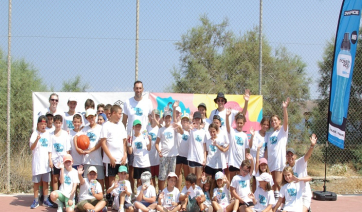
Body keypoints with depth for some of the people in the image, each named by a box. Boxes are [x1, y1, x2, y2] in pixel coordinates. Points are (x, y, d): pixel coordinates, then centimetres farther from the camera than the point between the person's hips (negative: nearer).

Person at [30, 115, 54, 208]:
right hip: (37, 161, -3)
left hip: (46, 161, 3)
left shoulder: (47, 134, 9)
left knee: (45, 181, 7)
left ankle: (46, 200, 13)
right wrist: (37, 140, -31)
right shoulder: (35, 133, -4)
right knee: (36, 181, 1)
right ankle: (36, 201, 7)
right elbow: (32, 147, -14)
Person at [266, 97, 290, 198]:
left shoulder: (283, 130, 3)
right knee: (273, 181, 8)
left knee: (278, 182, -11)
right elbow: (267, 148, 15)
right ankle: (275, 197, 15)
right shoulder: (269, 134, 17)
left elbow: (285, 121, -16)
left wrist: (284, 108, -29)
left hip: (280, 158, -5)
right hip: (271, 159, 5)